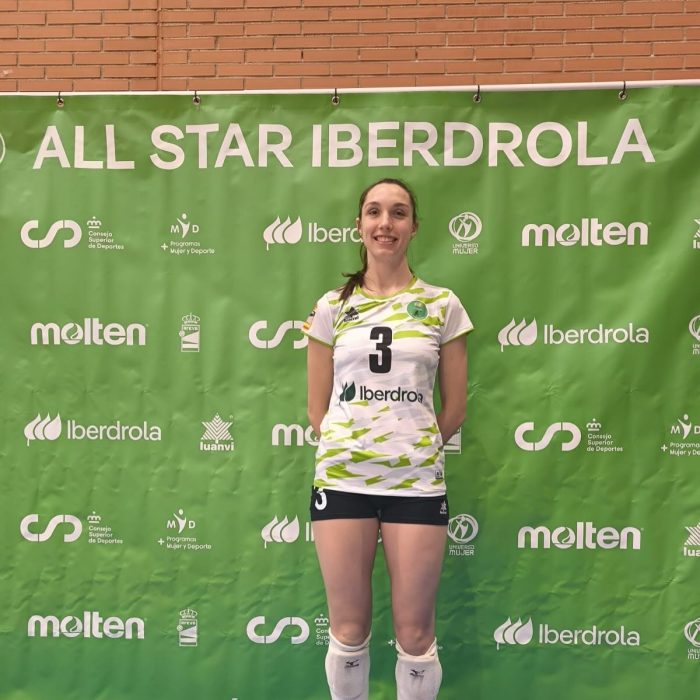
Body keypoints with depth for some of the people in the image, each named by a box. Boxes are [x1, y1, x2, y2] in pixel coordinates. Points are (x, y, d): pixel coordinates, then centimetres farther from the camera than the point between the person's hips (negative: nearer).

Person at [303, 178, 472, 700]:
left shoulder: (442, 305, 3)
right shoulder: (332, 307, 5)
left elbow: (455, 407, 6)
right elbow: (317, 407, 8)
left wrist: (413, 451, 6)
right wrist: (345, 450, 3)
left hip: (417, 482, -1)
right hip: (341, 479, 1)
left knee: (415, 634, 6)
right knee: (348, 629, 10)